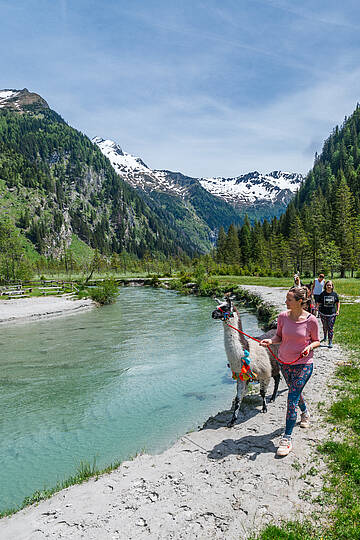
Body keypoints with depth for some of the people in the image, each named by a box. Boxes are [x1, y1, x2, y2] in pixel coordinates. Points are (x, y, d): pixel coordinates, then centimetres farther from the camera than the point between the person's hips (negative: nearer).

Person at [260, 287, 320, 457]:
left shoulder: (311, 320, -15)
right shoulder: (283, 317, -7)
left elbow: (316, 341, 0)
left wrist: (310, 346, -21)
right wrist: (270, 341, -16)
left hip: (303, 363, -4)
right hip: (284, 362, 4)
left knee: (292, 399, -8)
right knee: (295, 392, 24)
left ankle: (287, 438, 3)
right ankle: (305, 412, 56)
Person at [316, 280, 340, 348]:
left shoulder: (334, 294, 0)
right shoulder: (322, 294, -3)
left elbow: (338, 302, 11)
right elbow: (319, 303, 0)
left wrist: (338, 310, 2)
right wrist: (317, 307, -19)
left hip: (332, 314, -1)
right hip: (323, 313, 1)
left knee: (330, 328, -3)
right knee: (325, 327, 16)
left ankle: (330, 342, 3)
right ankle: (325, 337, 42)